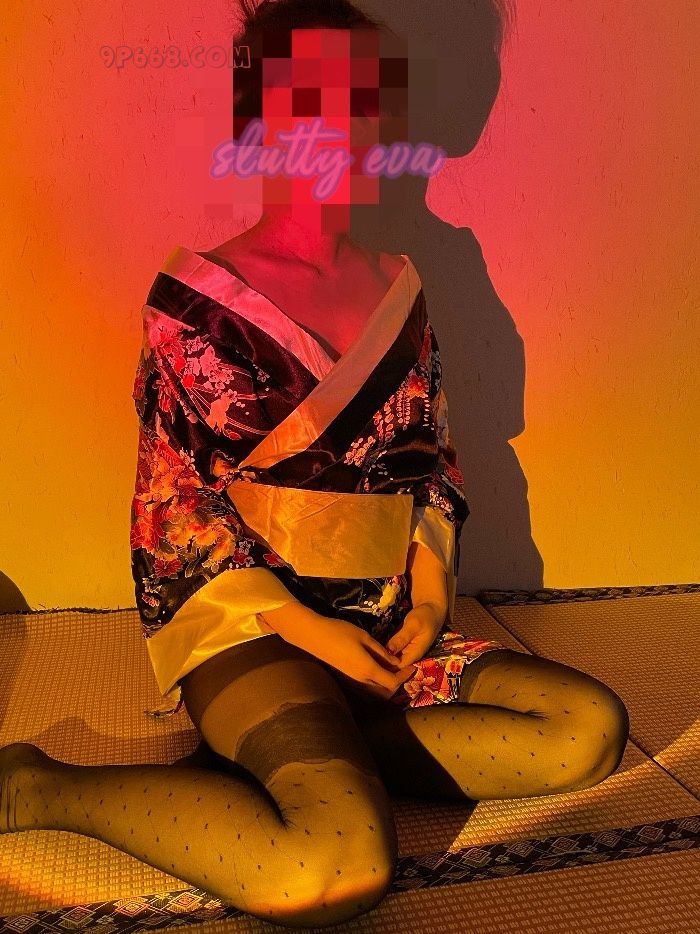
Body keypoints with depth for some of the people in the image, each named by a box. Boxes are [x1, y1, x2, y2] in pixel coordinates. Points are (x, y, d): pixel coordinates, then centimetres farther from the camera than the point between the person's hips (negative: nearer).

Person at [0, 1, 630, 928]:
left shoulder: (396, 287, 11)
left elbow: (432, 458, 14)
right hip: (245, 618, -6)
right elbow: (175, 510, -7)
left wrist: (429, 592, -2)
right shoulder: (198, 297, -5)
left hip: (387, 624, 6)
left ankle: (290, 761, -10)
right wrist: (306, 627, -14)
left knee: (592, 727, -10)